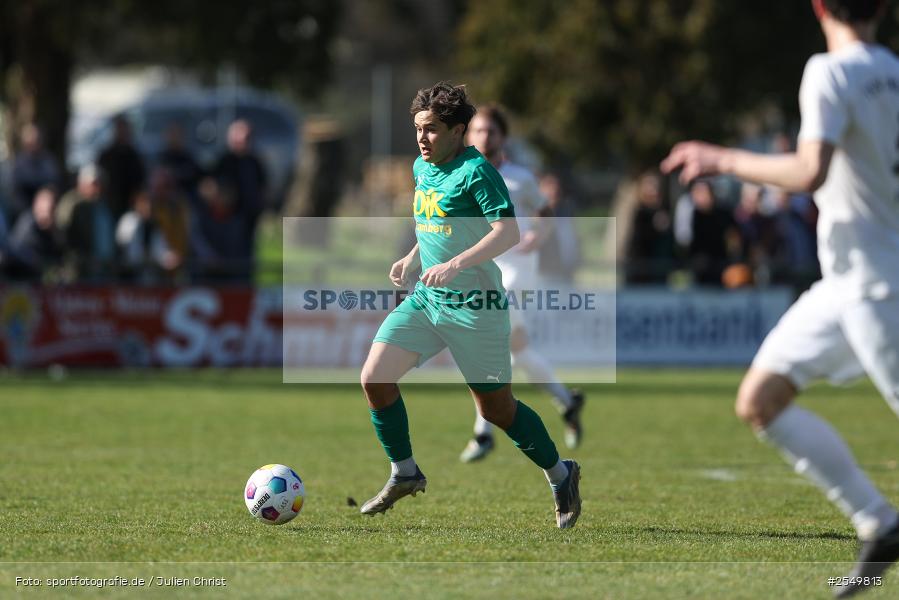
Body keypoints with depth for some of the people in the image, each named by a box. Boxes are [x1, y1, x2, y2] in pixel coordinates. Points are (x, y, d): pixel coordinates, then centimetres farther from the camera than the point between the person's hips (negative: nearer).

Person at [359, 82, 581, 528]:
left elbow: (508, 232, -24)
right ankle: (404, 474, 11)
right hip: (426, 298, 8)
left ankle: (560, 475, 23)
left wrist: (455, 264, -32)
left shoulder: (475, 171, -15)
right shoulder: (422, 169, 10)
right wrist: (412, 258, 12)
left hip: (474, 305, -8)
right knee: (374, 378, -6)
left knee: (496, 408, 1)